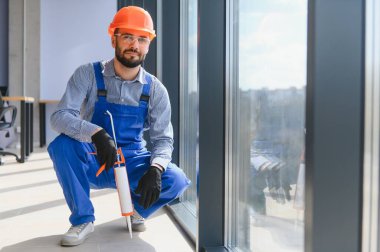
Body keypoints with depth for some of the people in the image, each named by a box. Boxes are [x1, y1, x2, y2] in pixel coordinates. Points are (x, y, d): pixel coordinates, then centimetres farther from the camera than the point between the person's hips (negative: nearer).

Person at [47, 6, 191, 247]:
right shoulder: (89, 75, -10)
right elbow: (60, 117, -20)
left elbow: (163, 138, -5)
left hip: (133, 162, 1)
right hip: (92, 162, 0)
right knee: (62, 145, -31)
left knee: (176, 180, -25)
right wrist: (96, 134, -40)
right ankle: (83, 219, -9)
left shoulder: (155, 89, -5)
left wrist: (155, 168, -28)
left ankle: (136, 208, 11)